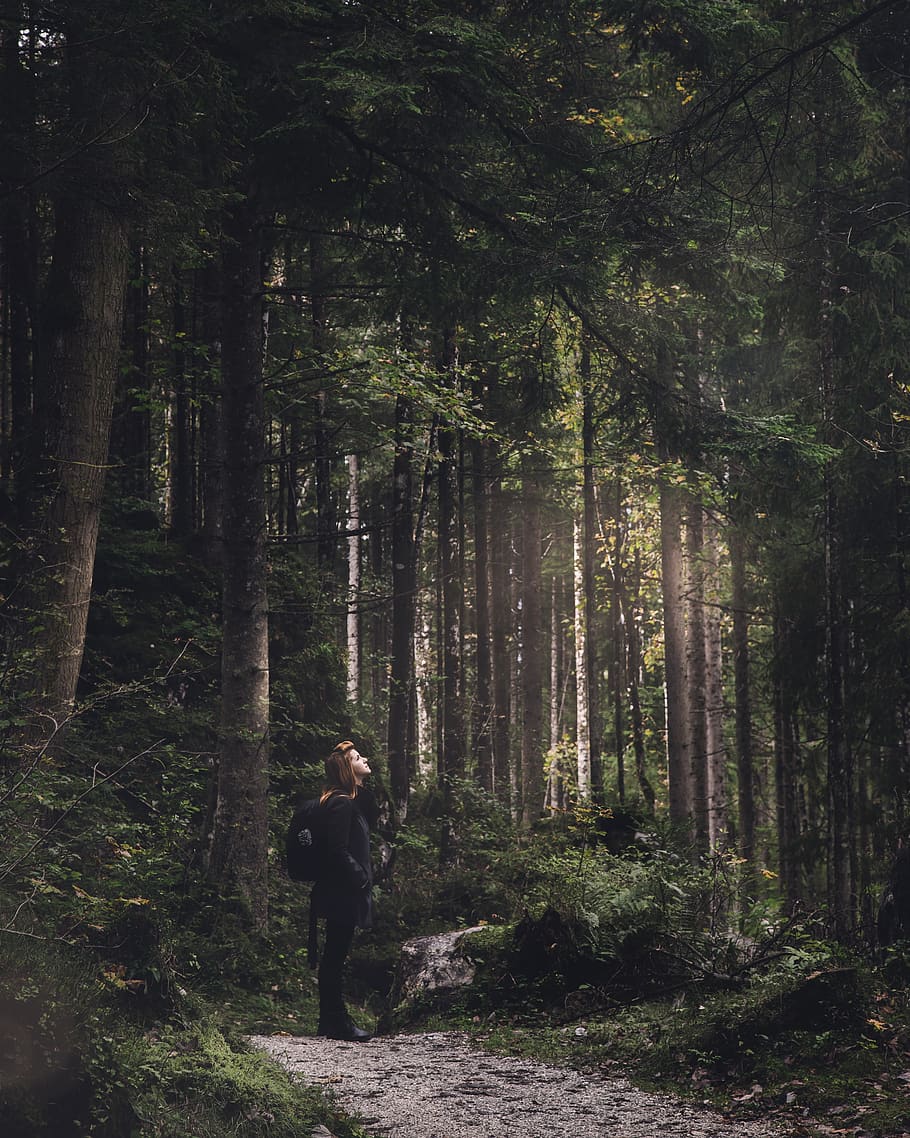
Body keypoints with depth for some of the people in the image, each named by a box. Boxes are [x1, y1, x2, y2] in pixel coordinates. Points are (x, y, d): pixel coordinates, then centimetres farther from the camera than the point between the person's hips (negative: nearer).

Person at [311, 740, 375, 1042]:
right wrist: (362, 878, -16)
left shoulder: (356, 800, 17)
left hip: (343, 891, 11)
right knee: (336, 955, -6)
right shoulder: (341, 804, -15)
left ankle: (332, 1020, 18)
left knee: (334, 956, 13)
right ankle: (335, 1020, -3)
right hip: (342, 892, -11)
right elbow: (338, 851, -20)